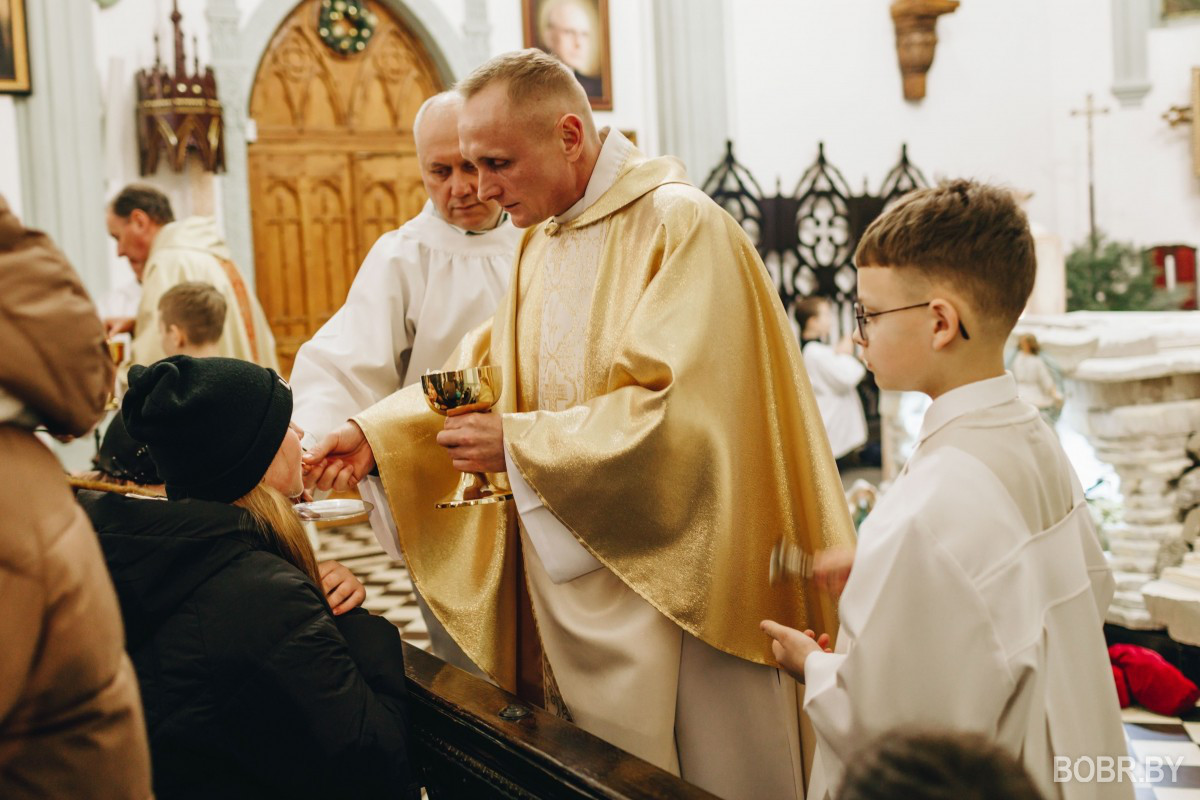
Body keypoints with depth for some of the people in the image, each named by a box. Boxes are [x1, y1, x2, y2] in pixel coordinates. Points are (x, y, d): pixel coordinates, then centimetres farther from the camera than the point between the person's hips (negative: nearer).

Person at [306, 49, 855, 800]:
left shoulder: (681, 225, -16)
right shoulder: (541, 241, 10)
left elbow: (676, 413, -24)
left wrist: (518, 444, -20)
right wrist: (377, 432, 0)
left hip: (665, 575, -7)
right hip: (564, 564, 7)